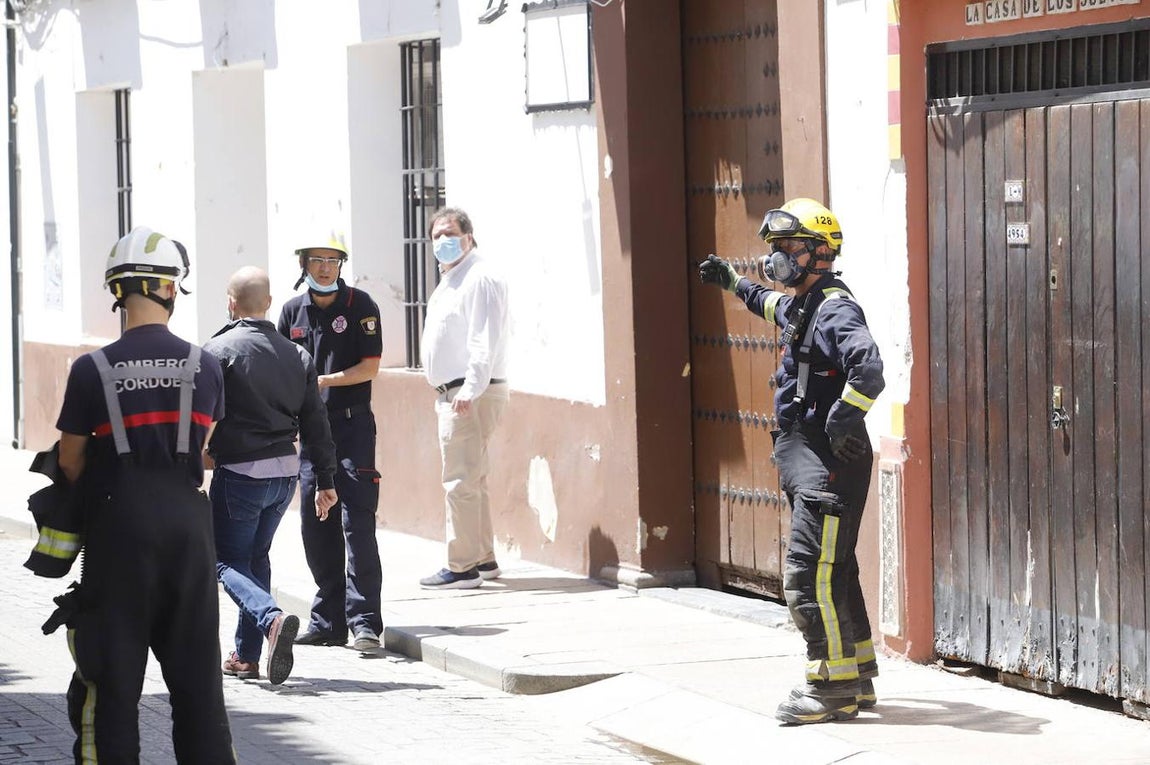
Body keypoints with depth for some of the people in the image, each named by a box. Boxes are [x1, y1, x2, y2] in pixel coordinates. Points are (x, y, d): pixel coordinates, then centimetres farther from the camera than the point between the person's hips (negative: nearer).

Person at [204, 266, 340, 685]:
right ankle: (247, 656, 20)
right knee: (257, 557, 20)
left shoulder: (218, 351, -10)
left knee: (227, 562, 2)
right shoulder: (296, 355, 7)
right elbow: (316, 424, 9)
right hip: (285, 471, 6)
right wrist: (326, 481, 15)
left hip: (239, 473, -6)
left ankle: (272, 618, -26)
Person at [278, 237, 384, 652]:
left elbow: (369, 368, -8)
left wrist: (322, 380, -15)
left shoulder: (360, 305, -3)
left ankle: (364, 621, -12)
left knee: (357, 523, -10)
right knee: (315, 528, 6)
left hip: (353, 427, -5)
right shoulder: (292, 311, 10)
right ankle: (328, 621, 14)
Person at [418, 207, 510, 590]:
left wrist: (470, 392, -26)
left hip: (472, 395, -11)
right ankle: (483, 559, 23)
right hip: (452, 394, 11)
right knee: (471, 480, 16)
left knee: (460, 482, -12)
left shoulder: (480, 279, -12)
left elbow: (484, 342, -20)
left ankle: (462, 567, -11)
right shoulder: (449, 281, 20)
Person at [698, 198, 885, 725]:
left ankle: (833, 685, -10)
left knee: (810, 573, -13)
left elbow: (868, 370, -32)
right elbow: (777, 306, 43)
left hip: (831, 462, -11)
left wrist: (844, 420, -30)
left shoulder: (836, 310, -15)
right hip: (805, 458, 11)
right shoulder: (799, 305, 15)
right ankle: (858, 678, 22)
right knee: (834, 570, 15)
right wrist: (735, 285, 52)